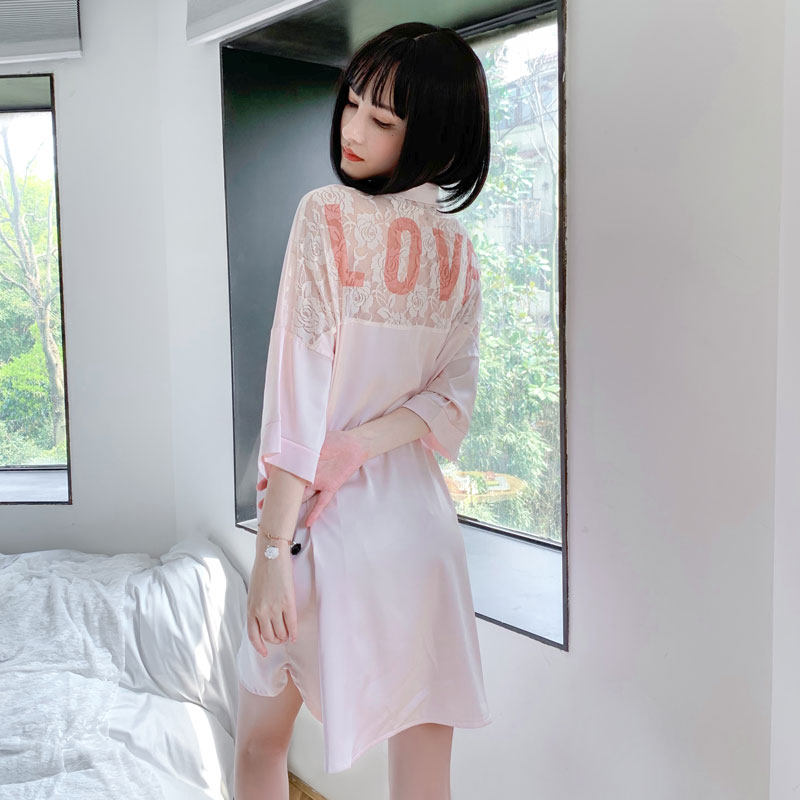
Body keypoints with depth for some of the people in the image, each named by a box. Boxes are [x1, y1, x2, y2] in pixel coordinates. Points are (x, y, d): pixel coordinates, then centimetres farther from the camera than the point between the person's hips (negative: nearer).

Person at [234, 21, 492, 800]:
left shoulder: (329, 214, -12)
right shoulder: (458, 248, 6)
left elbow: (299, 391, -18)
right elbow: (453, 398, 2)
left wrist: (273, 548, -16)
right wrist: (362, 443, -10)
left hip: (332, 526, -5)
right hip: (424, 521, 6)